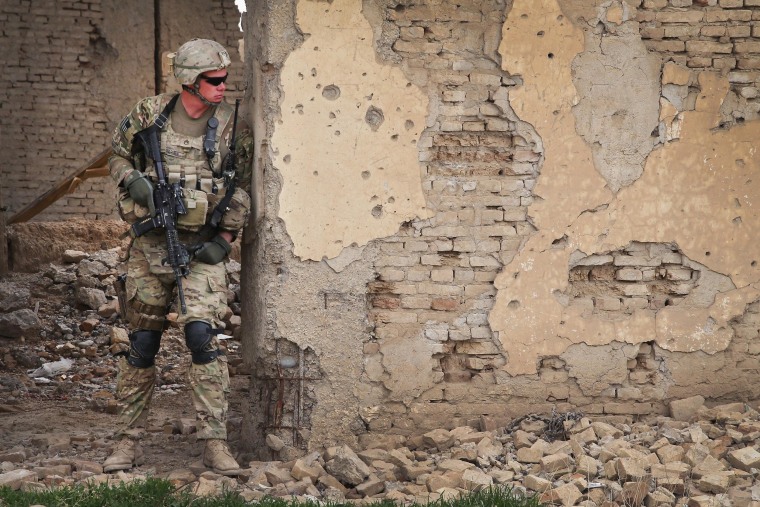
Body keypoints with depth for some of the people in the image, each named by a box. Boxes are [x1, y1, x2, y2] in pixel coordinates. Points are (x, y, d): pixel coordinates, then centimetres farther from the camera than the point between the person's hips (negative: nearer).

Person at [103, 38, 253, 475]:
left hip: (203, 248, -1)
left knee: (203, 336, -17)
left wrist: (226, 238, -3)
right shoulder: (149, 115, 0)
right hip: (151, 244, 2)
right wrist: (134, 180, -8)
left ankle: (216, 443, -11)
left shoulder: (232, 126, -1)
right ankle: (129, 442, 17)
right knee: (141, 346, 7)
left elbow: (242, 188, 7)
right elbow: (119, 158, 14)